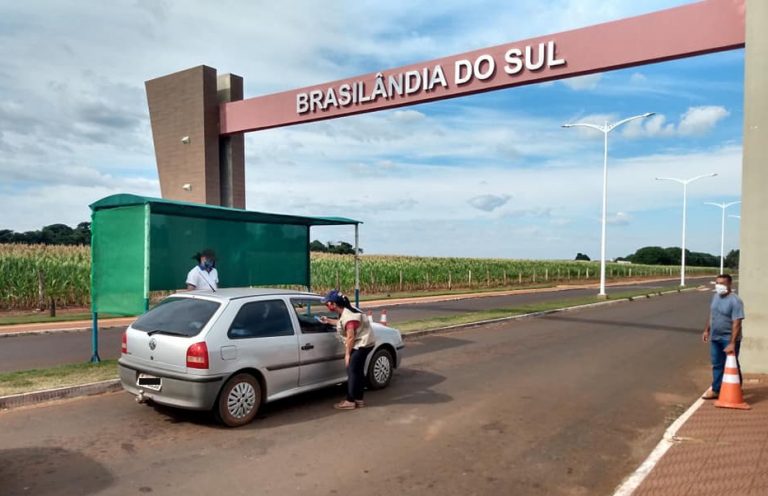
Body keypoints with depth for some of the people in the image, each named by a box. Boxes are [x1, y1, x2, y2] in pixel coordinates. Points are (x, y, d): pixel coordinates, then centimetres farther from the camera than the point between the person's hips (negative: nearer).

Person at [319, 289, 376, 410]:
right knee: (357, 371, 14)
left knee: (352, 371, -6)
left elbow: (350, 337, -25)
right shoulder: (345, 311, 4)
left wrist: (347, 354, -17)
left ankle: (350, 401, 1)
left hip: (362, 344, -10)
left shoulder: (348, 316, -26)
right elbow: (342, 324, 24)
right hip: (361, 344, 10)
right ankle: (358, 399, 22)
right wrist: (328, 321, 27)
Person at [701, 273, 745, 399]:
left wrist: (732, 343, -28)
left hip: (728, 338, -7)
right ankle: (716, 390, 22)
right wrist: (707, 330, 17)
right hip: (715, 337, 7)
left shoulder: (735, 301, -21)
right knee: (717, 364, 13)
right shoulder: (716, 296, 4)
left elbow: (736, 324, -24)